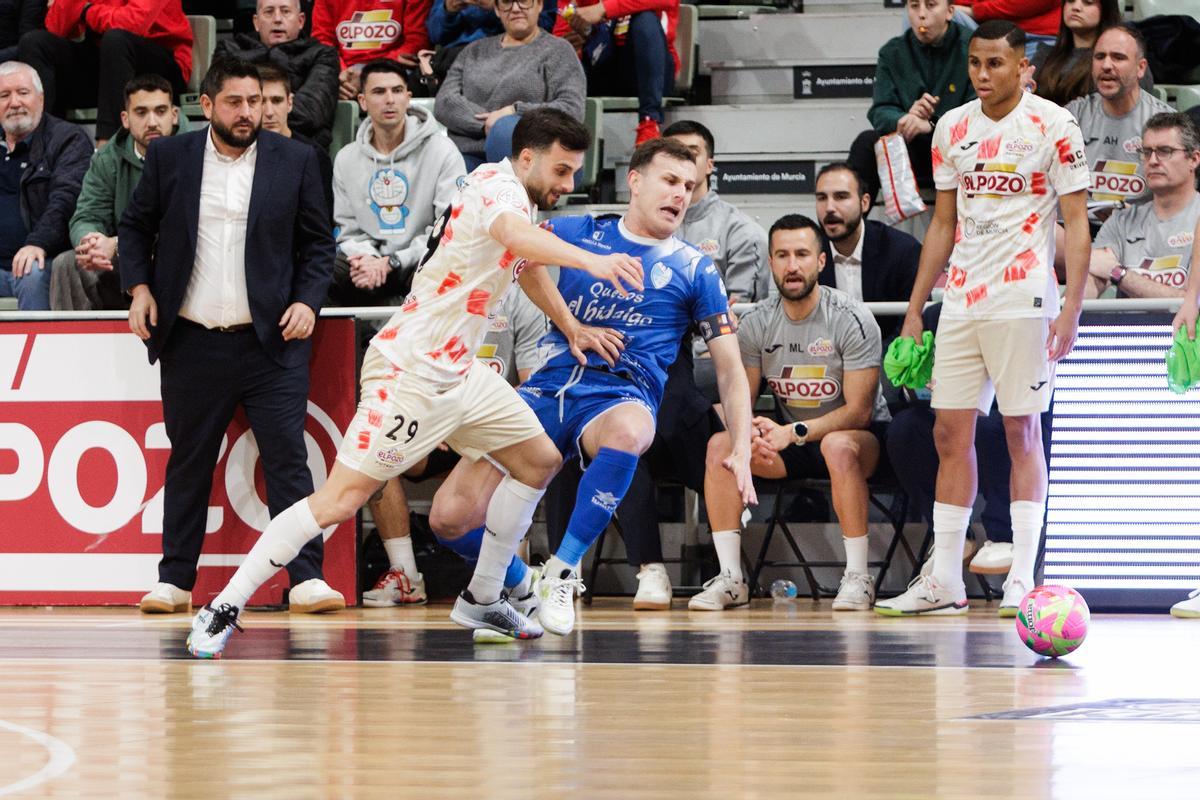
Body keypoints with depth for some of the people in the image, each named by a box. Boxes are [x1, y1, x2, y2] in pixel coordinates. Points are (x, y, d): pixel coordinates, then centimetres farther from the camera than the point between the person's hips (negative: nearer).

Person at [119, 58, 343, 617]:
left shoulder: (295, 161, 5)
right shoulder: (168, 158, 6)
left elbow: (318, 242, 8)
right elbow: (135, 227, 14)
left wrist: (308, 300, -5)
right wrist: (138, 286, -1)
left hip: (270, 340, -1)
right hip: (191, 344, 1)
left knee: (287, 456, -7)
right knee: (188, 461, 8)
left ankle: (306, 578, -8)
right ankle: (175, 580, 15)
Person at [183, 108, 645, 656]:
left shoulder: (520, 197, 13)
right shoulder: (499, 186, -16)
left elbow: (529, 265, 36)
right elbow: (515, 236, -43)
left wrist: (572, 329, 45)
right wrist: (592, 261, -56)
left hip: (458, 373, 10)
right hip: (410, 373, -10)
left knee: (539, 461, 12)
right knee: (340, 501, -14)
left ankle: (481, 600, 21)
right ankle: (223, 610, -10)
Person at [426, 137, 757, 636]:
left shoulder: (695, 270, 9)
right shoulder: (576, 233, 13)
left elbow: (730, 369, 9)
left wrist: (741, 450, -5)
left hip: (621, 397, -2)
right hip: (548, 389, 2)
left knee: (628, 429, -42)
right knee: (450, 517, -14)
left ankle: (561, 571, -25)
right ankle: (521, 587, 18)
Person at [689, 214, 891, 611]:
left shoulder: (852, 319, -17)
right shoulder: (756, 322, -4)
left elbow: (858, 411, -19)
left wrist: (795, 432, -31)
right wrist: (750, 430, -25)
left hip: (858, 434, -5)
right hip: (790, 439, 5)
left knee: (838, 446, -39)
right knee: (720, 445, -18)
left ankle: (858, 577, -29)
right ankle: (730, 577, -15)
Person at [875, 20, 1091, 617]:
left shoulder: (1053, 126, -4)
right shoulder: (952, 129, 11)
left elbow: (1077, 222, -5)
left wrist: (1071, 309, -13)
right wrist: (914, 310, 14)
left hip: (1024, 299, -5)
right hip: (960, 300, 5)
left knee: (1022, 433, -4)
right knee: (951, 433, 3)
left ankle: (1022, 578, -1)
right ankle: (944, 581, 6)